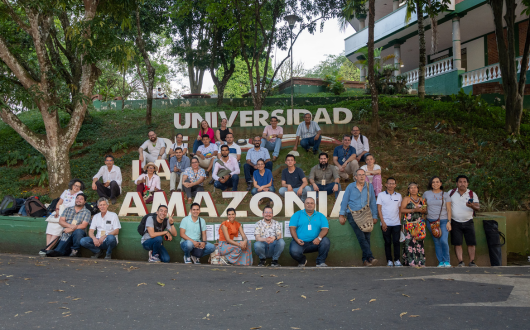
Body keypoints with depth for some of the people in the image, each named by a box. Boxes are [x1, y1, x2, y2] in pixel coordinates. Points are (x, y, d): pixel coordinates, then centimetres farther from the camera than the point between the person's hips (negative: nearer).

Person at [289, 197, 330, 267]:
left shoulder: (320, 216, 13)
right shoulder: (297, 215, 10)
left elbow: (325, 228, 0)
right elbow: (292, 228, 1)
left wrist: (319, 238, -20)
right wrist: (296, 239, -17)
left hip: (315, 243, 1)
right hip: (300, 242, -1)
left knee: (326, 241, -28)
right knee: (294, 251, -31)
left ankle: (321, 262, -8)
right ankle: (302, 261, 7)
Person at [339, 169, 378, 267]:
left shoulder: (369, 187, 11)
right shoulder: (350, 187, 6)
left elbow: (373, 202, 14)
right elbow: (344, 201, 8)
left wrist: (374, 216, 12)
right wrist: (342, 215, 4)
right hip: (353, 215, -2)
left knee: (366, 237, -4)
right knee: (361, 237, -16)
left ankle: (365, 260, 2)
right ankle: (370, 257, -20)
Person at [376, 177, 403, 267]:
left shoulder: (398, 195, 10)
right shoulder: (381, 195, 3)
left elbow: (400, 209, 13)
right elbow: (379, 209, 1)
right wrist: (383, 222, -7)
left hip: (396, 223, 1)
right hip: (386, 224, -1)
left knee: (396, 242, -2)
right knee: (387, 242, 3)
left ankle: (397, 260, 6)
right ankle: (389, 260, 10)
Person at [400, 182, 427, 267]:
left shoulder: (421, 199, 17)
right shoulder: (406, 199, 4)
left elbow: (426, 210, 17)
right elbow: (402, 210, -5)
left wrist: (422, 210, -6)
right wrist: (413, 210, -13)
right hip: (409, 223, -4)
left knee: (419, 241, -1)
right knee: (410, 241, -12)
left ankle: (420, 262, 3)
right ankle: (411, 261, -10)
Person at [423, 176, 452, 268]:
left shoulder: (445, 194, 5)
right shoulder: (426, 194, 8)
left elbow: (449, 210, 3)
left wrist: (448, 222, -5)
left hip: (443, 221, -2)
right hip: (431, 221, 2)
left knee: (443, 241, -15)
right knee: (437, 242, 3)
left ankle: (447, 261, 1)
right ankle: (441, 262, 11)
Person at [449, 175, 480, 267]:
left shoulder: (472, 194, 4)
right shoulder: (451, 193, 5)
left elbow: (478, 208, -3)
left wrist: (472, 206, -27)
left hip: (468, 222, 0)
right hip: (455, 223, 0)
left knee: (471, 243, -2)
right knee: (457, 243, -5)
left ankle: (472, 261, 7)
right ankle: (460, 262, 0)